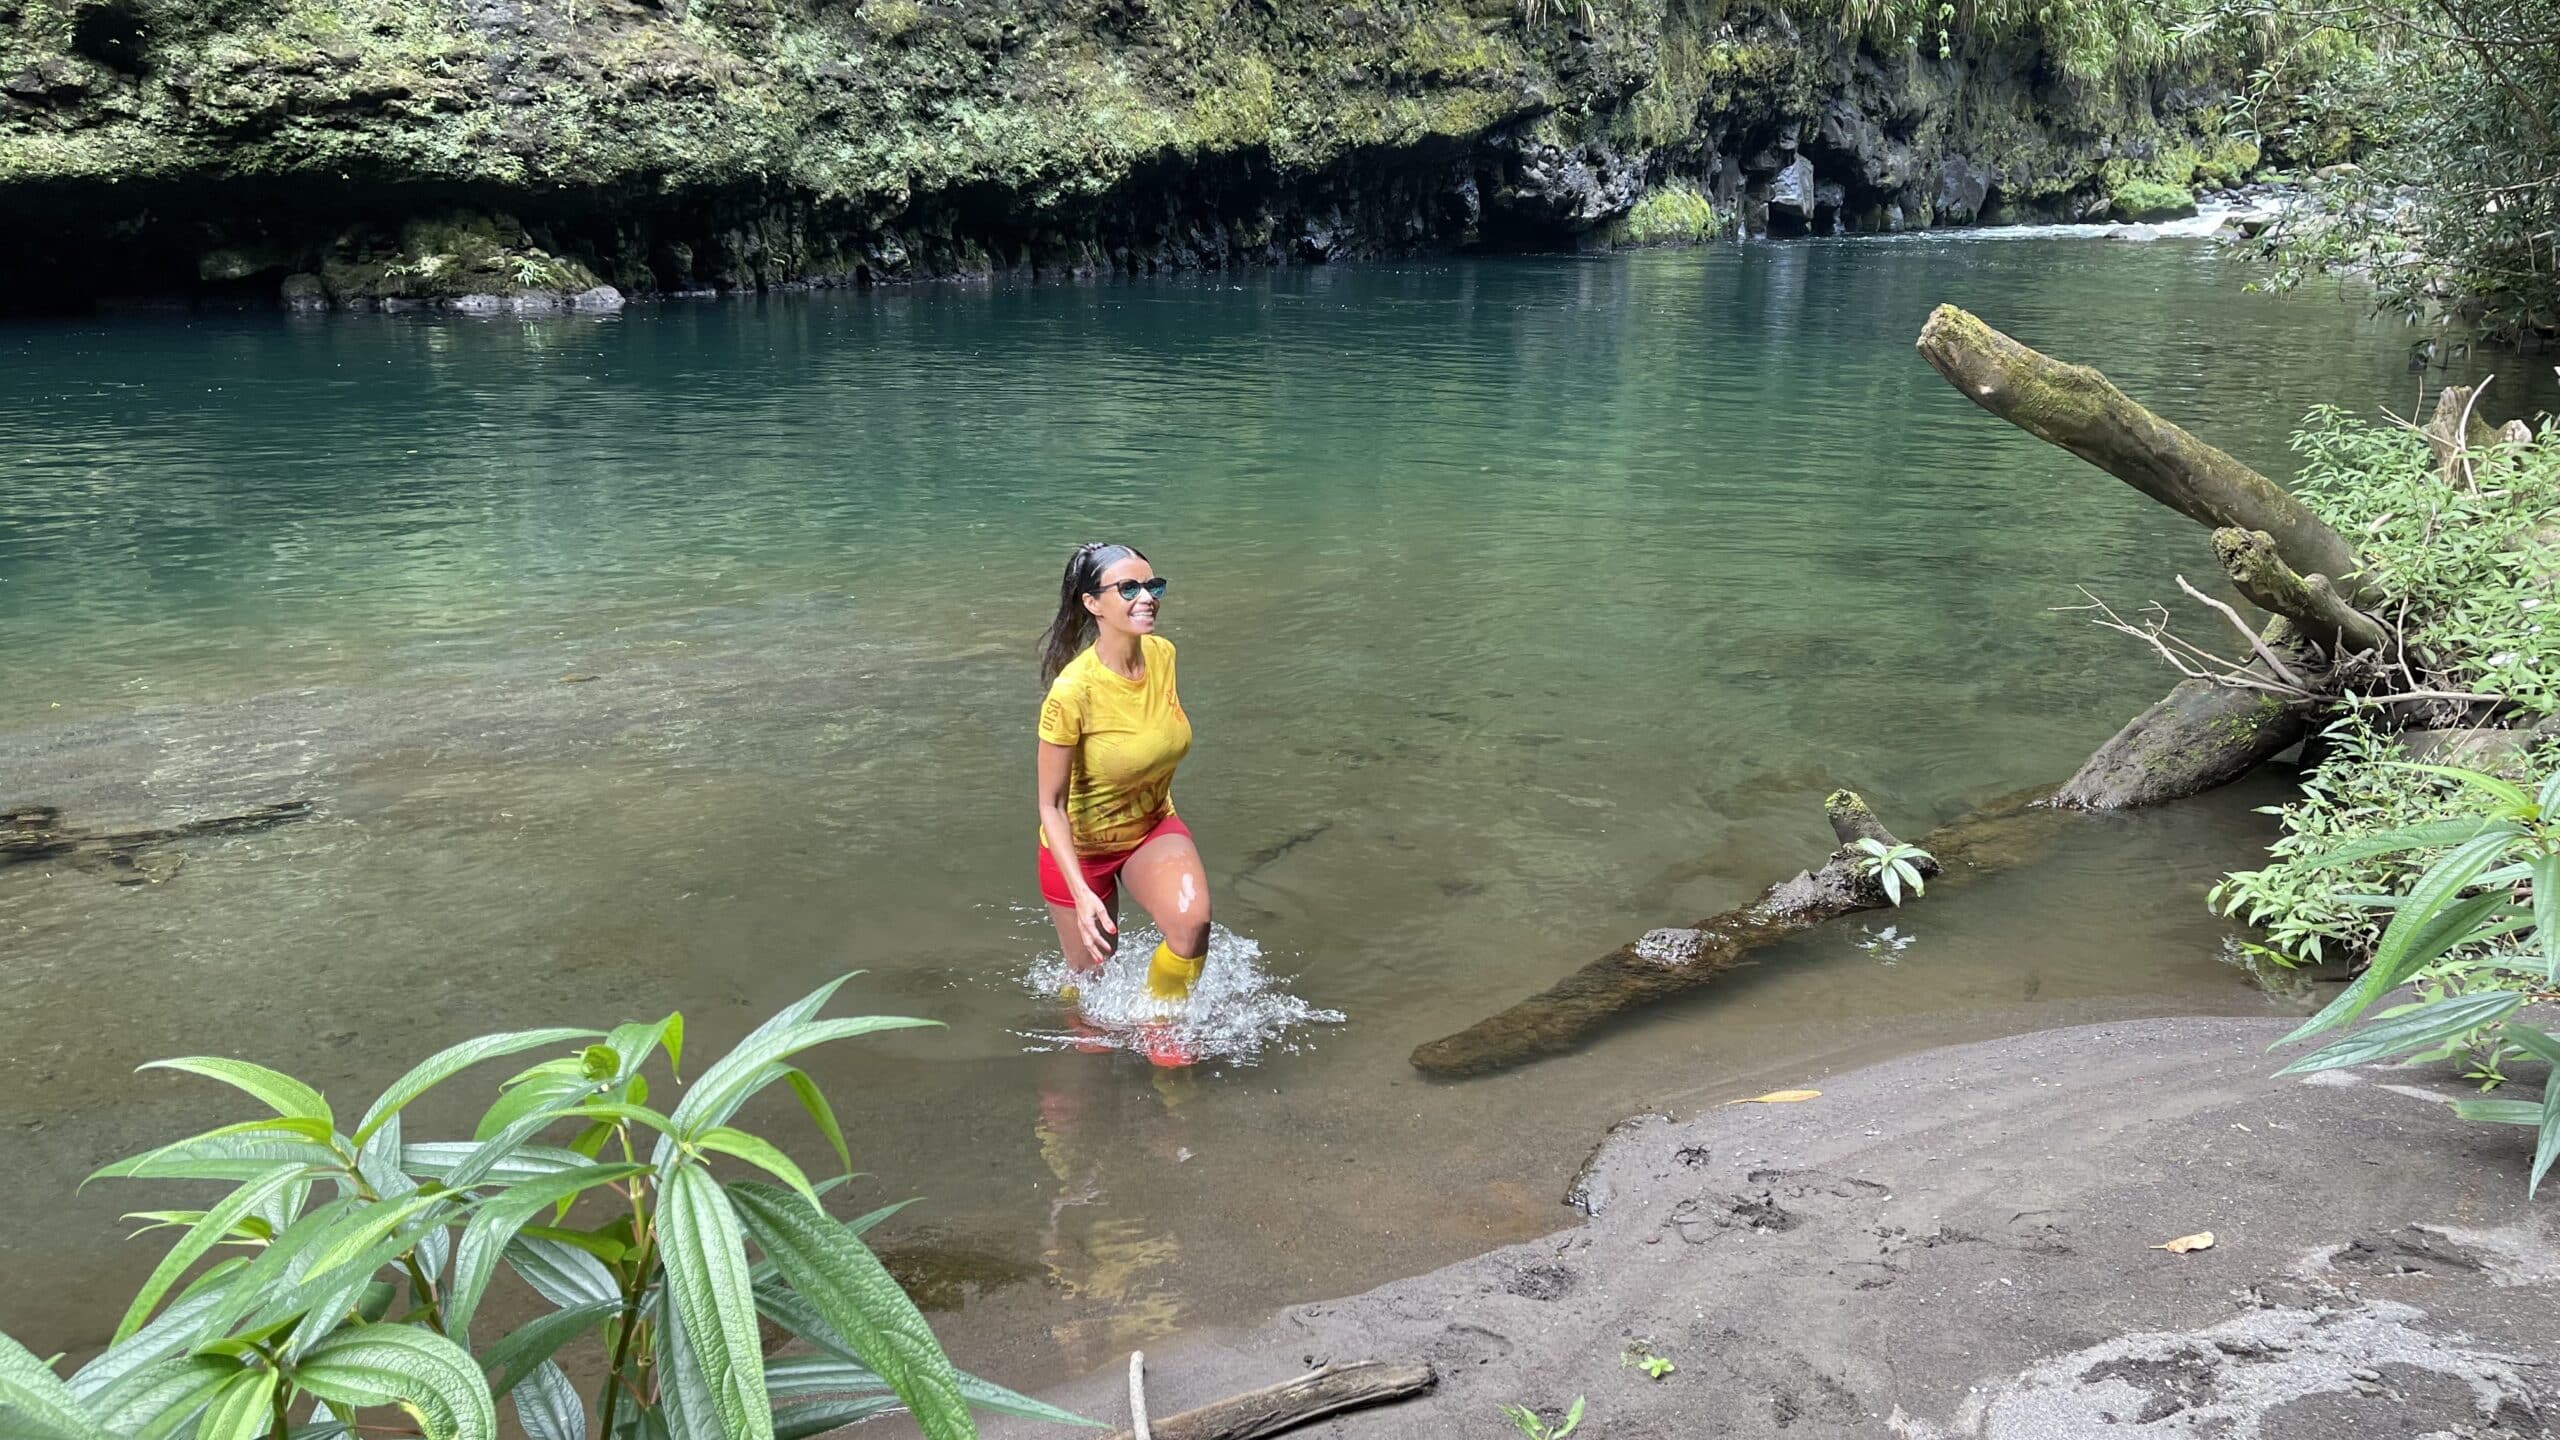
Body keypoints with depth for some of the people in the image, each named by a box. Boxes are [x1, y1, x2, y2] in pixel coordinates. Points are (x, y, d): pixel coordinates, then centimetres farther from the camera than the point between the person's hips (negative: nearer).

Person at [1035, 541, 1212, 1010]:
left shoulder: (1162, 655, -14)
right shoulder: (1072, 691, -32)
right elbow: (1051, 805, -25)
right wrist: (1081, 892, -34)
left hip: (1153, 825, 4)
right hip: (1082, 844, -4)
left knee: (1192, 923, -23)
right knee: (1092, 969, 15)